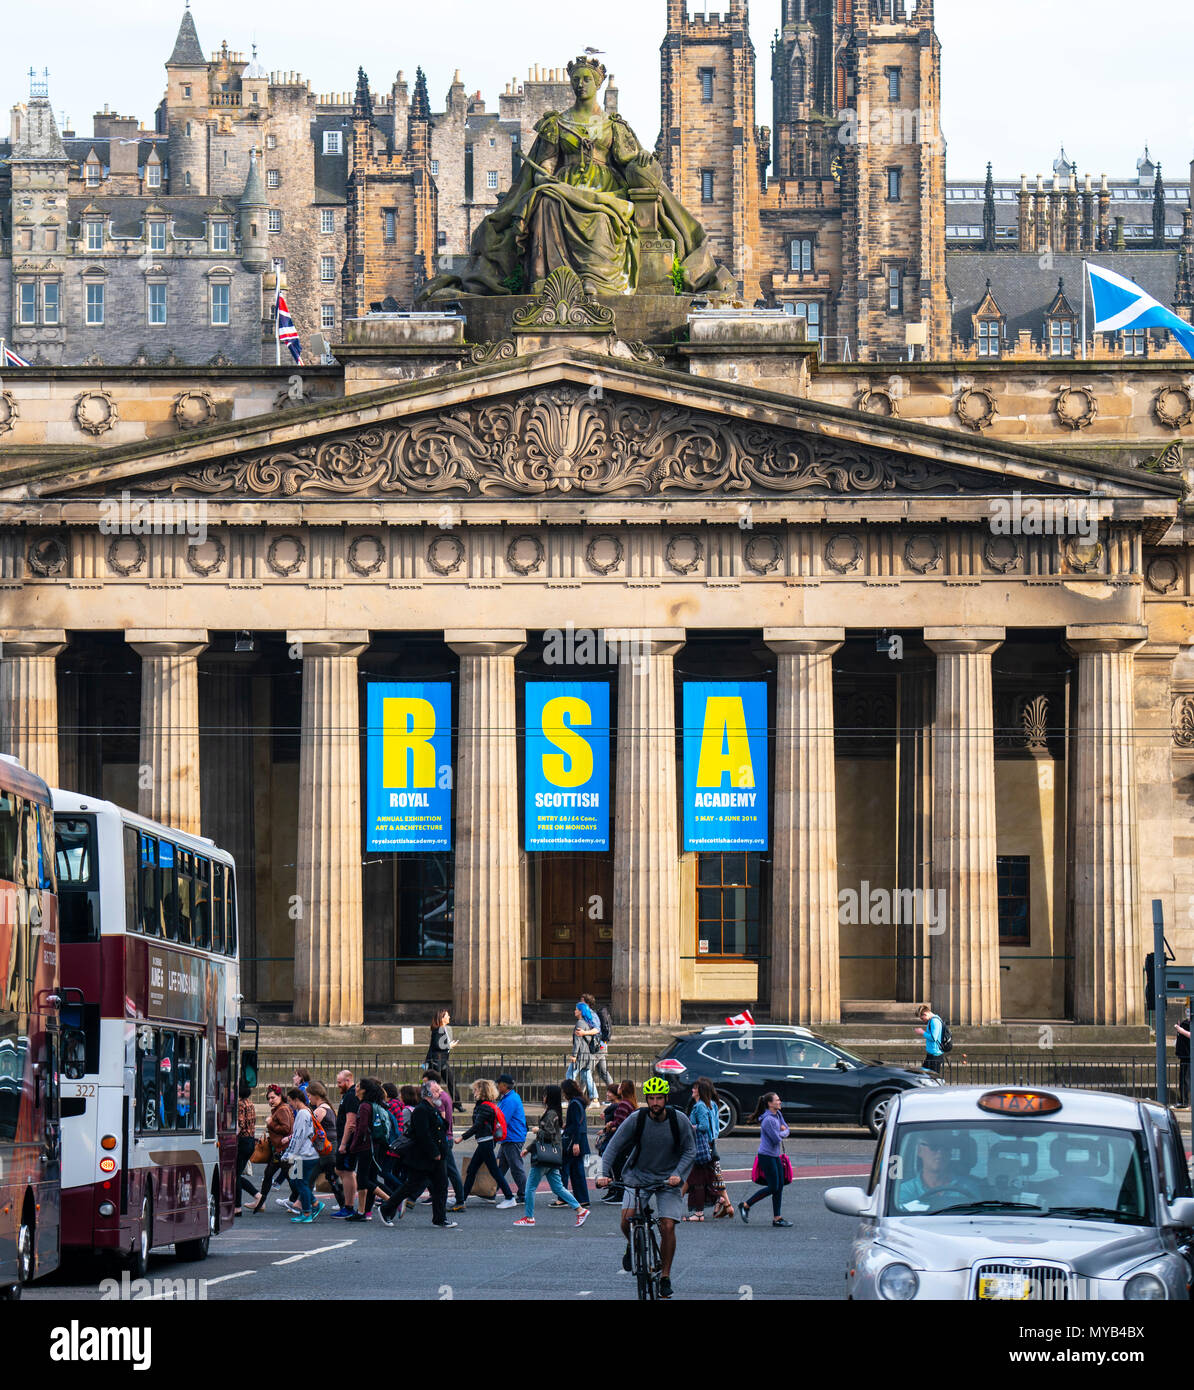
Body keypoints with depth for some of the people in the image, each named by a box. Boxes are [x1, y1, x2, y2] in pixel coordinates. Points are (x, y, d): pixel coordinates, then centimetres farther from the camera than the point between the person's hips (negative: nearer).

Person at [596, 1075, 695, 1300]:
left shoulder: (679, 1121, -10)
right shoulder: (636, 1119, -12)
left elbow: (690, 1151, -4)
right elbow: (613, 1146, -9)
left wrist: (678, 1174, -20)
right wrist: (604, 1174, -22)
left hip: (668, 1179, 0)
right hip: (638, 1175, 0)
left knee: (667, 1226, -12)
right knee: (627, 1219, -21)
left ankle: (665, 1277, 4)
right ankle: (632, 1246, 14)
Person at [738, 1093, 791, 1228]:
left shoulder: (778, 1115, 10)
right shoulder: (768, 1120, -19)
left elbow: (786, 1130, 14)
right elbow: (777, 1139, -21)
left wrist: (782, 1132, -7)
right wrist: (783, 1132, -1)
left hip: (775, 1156, 9)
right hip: (766, 1156, -9)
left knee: (780, 1186, 8)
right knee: (773, 1187, -8)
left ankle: (777, 1218, 12)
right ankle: (746, 1205, 4)